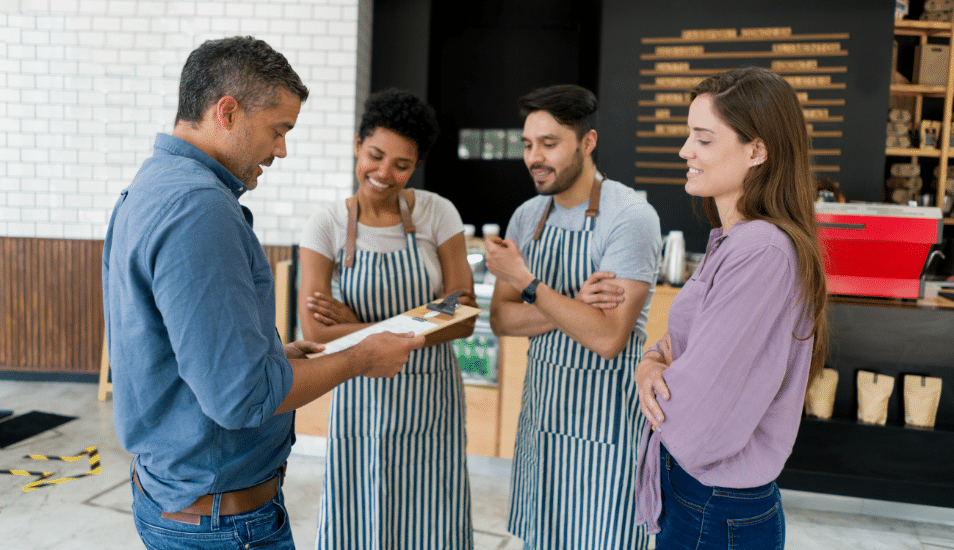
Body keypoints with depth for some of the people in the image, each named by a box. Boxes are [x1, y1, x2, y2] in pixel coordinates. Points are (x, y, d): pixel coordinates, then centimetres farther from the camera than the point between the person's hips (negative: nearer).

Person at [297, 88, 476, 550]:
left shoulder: (438, 214, -6)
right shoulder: (326, 225, -6)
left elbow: (463, 318, -10)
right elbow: (315, 330, -13)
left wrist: (358, 326, -14)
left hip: (430, 405, 0)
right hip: (361, 404, 0)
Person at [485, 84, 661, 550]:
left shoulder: (631, 218, -17)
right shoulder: (526, 217, 3)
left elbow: (607, 338, -23)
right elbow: (501, 319, -1)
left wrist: (526, 281, -21)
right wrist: (574, 305, -17)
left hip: (604, 417, -6)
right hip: (541, 407, 7)